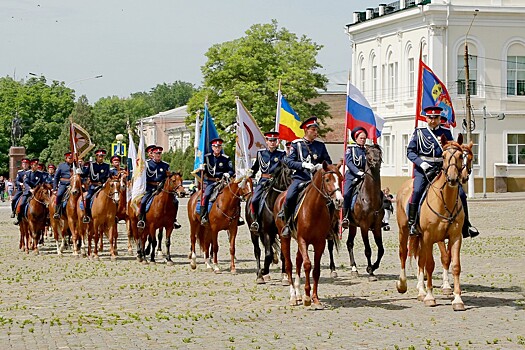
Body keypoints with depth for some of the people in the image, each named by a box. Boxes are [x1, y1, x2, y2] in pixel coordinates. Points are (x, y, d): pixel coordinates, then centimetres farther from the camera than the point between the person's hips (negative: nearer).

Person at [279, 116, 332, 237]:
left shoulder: (320, 146, 14)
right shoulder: (296, 144, 5)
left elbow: (328, 162, 17)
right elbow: (288, 161, -3)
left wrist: (322, 166, -6)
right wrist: (303, 165, -17)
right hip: (300, 178, -3)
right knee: (290, 197, -27)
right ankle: (287, 223, -7)